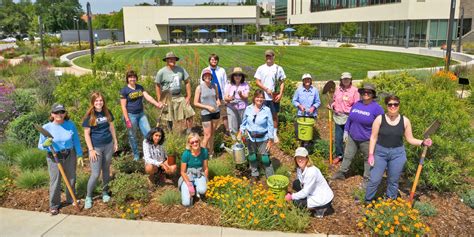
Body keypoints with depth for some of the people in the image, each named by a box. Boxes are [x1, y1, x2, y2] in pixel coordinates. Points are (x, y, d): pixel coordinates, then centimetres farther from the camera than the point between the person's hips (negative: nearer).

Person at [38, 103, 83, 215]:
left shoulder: (71, 125, -9)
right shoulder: (46, 128, -12)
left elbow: (76, 141, 1)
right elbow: (40, 145, -5)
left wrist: (79, 155, 3)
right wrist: (45, 144, -27)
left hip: (70, 155, 2)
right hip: (54, 157, -2)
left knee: (71, 179, 16)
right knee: (55, 182, 4)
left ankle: (71, 199, 37)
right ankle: (54, 205, 20)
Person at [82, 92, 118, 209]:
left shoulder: (107, 113, 2)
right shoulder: (89, 116, -9)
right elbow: (86, 134, -8)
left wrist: (115, 142, 12)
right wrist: (91, 150, -12)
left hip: (108, 145, 4)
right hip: (96, 147, -4)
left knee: (106, 170, 13)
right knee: (95, 174, -4)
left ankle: (105, 193, 29)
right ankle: (88, 197, 13)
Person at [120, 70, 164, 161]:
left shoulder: (140, 87, 8)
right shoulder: (124, 90, -8)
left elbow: (147, 96, -4)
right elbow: (123, 106, -11)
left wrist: (157, 104, -20)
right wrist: (127, 120, -15)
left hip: (141, 114, 5)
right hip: (130, 115, -5)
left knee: (148, 133, 3)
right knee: (132, 136, 7)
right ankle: (136, 155, 23)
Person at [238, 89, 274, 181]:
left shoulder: (267, 110, -13)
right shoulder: (248, 109, -4)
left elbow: (270, 126, -8)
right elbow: (244, 122, 8)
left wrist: (270, 140, -8)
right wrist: (240, 133, 6)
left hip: (263, 138, -3)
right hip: (250, 137, 3)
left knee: (265, 158, -3)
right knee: (252, 157, 17)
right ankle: (254, 175, 36)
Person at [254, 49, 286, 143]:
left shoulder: (278, 68, 2)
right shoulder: (261, 68, 3)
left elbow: (282, 82, 4)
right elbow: (257, 82, 1)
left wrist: (280, 94, -8)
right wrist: (266, 89, -13)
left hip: (274, 97, 0)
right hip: (263, 96, 0)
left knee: (275, 115, 7)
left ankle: (274, 134, 19)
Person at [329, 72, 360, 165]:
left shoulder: (354, 90, -6)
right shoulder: (338, 89, 6)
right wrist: (331, 106, -1)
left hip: (349, 117, -4)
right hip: (338, 116, 4)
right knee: (338, 138, 10)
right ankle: (339, 155, 25)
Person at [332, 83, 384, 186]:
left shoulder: (377, 108, -14)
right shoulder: (356, 104, 2)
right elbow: (349, 119, 12)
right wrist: (346, 131, 10)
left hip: (367, 140, -5)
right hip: (352, 137, 5)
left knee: (368, 159, 12)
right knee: (347, 156, 15)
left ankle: (367, 179, 26)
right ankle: (342, 172, 32)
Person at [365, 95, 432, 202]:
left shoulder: (405, 121, -2)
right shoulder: (379, 119, -7)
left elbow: (410, 139, 4)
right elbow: (373, 137, -4)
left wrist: (423, 142, -13)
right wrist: (371, 154, -8)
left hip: (398, 154, 1)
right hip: (380, 152, -1)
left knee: (393, 181, 12)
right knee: (374, 179, 1)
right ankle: (367, 201, 21)